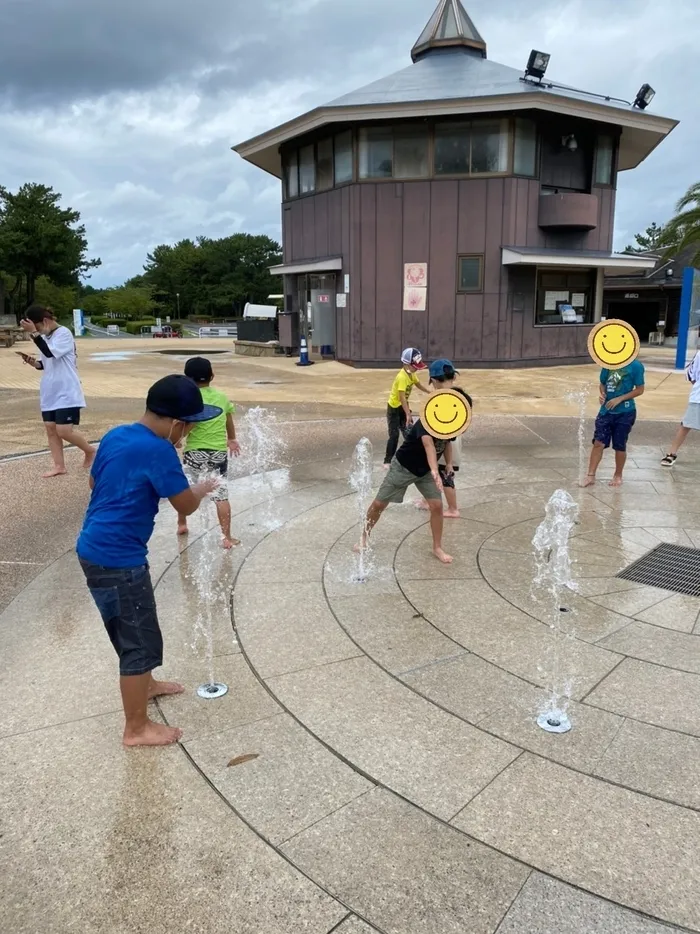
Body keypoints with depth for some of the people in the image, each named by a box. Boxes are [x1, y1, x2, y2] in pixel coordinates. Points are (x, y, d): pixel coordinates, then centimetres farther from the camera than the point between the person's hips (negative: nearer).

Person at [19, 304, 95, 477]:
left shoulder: (64, 333, -12)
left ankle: (90, 451, 12)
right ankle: (59, 466, 14)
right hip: (49, 392, 8)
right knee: (50, 429, 6)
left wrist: (34, 333, -28)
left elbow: (50, 353, -26)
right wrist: (34, 363, -2)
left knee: (64, 431, -11)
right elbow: (46, 363, 18)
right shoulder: (44, 337, 11)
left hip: (67, 393, -8)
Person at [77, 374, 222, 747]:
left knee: (131, 629, 27)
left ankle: (143, 683, 48)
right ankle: (136, 728, 16)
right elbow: (186, 506, -12)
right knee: (140, 640, 3)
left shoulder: (115, 436, 6)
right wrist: (204, 488, 7)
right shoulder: (159, 452, -21)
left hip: (96, 549, 9)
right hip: (117, 560, -9)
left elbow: (94, 482, 21)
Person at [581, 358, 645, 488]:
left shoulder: (635, 366, -9)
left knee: (620, 446, 7)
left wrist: (620, 399, -17)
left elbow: (639, 389, -7)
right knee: (598, 443, -2)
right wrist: (603, 394, -8)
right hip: (606, 410, 4)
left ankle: (618, 476, 26)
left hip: (625, 413, -3)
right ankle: (591, 475, 5)